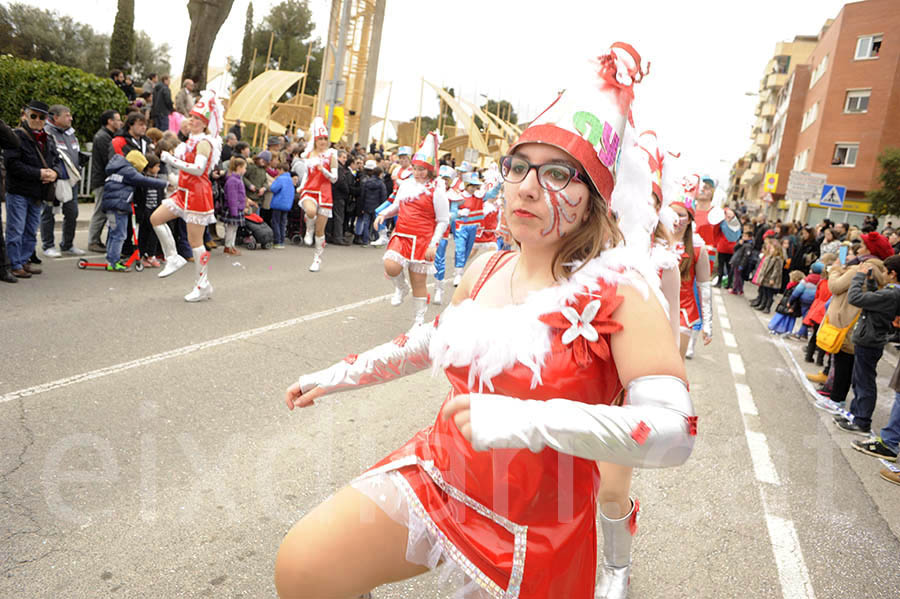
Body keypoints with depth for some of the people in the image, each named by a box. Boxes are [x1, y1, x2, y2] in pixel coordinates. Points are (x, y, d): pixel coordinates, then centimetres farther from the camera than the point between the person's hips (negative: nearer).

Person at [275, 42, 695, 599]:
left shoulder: (617, 296, -17)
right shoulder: (485, 269, 1)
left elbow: (675, 432, -27)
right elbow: (435, 339, 19)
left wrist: (529, 420, -37)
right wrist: (341, 375, 22)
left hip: (531, 527, -4)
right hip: (435, 477, 5)